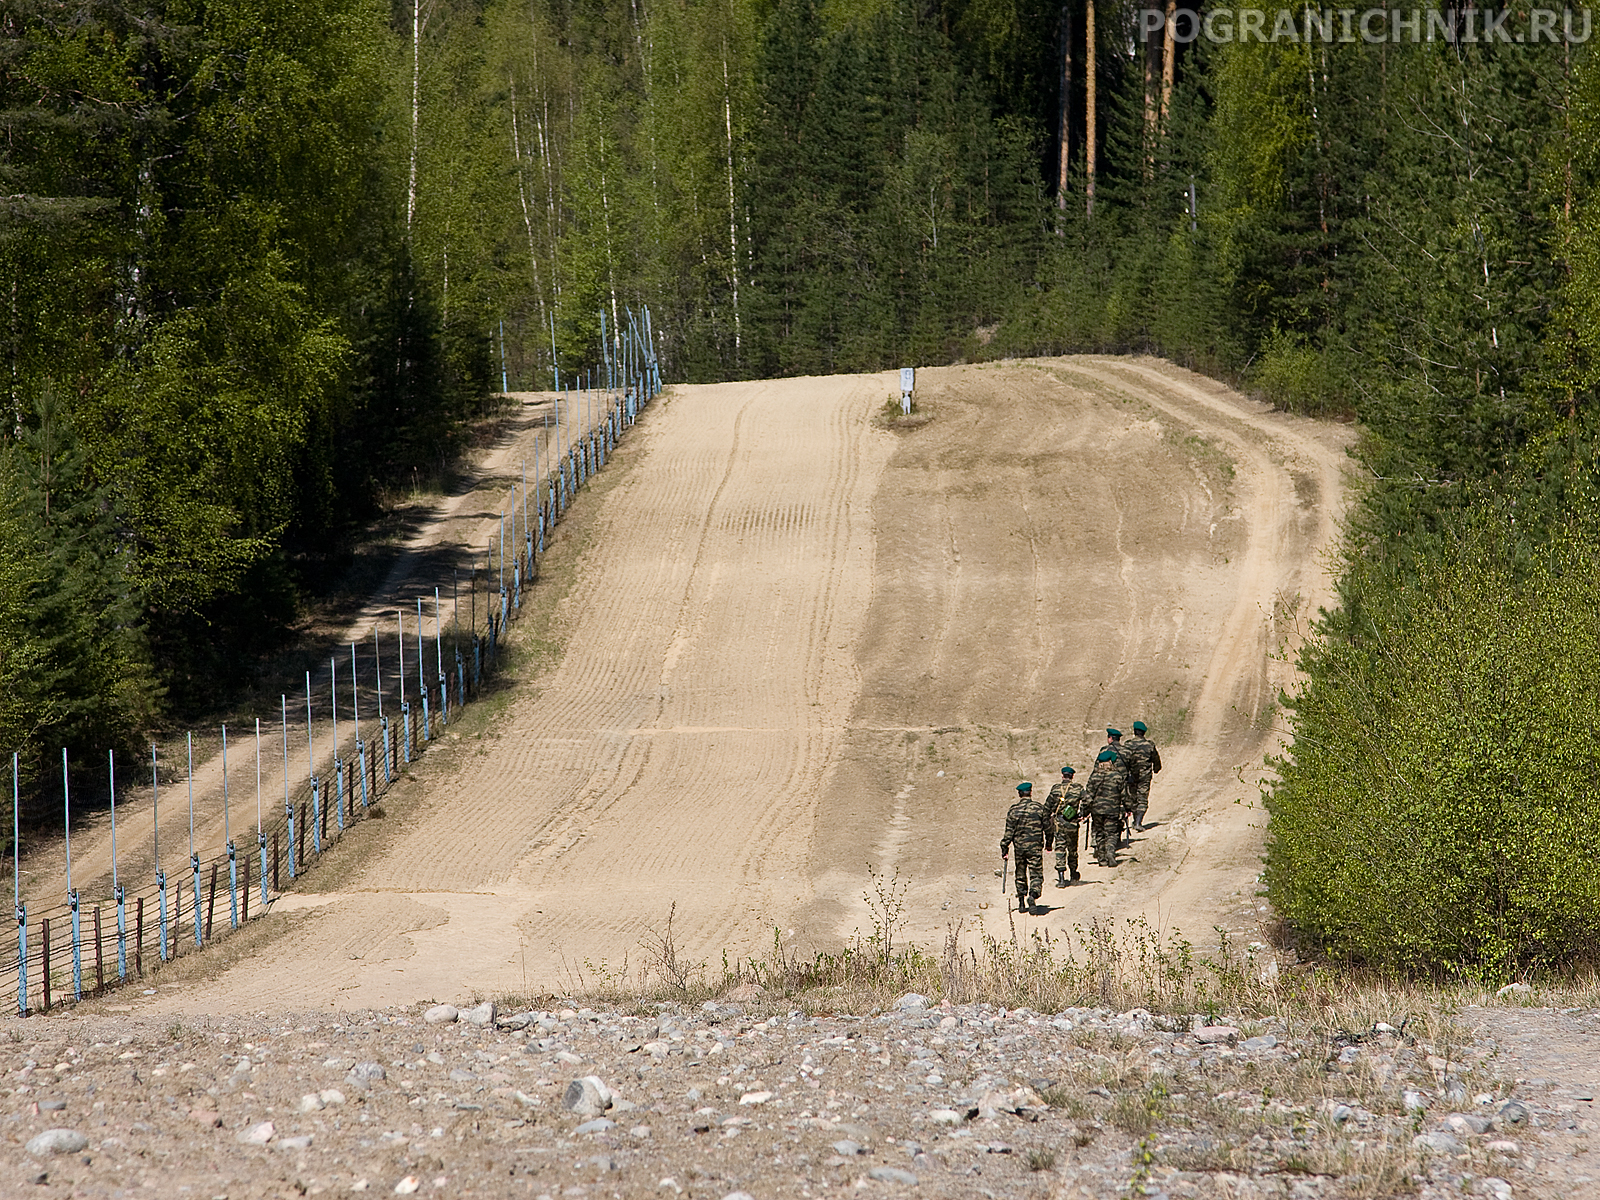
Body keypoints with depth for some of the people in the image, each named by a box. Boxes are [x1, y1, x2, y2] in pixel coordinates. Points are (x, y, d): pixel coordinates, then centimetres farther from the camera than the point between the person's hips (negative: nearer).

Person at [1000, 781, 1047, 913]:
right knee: (1036, 874, 0)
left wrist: (1004, 848, 4)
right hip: (1035, 847, -2)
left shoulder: (1013, 810, -3)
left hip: (1019, 847, 2)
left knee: (1020, 875, 15)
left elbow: (1009, 832, -2)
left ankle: (1021, 903, 18)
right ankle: (1032, 895, -27)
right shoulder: (1039, 808, -3)